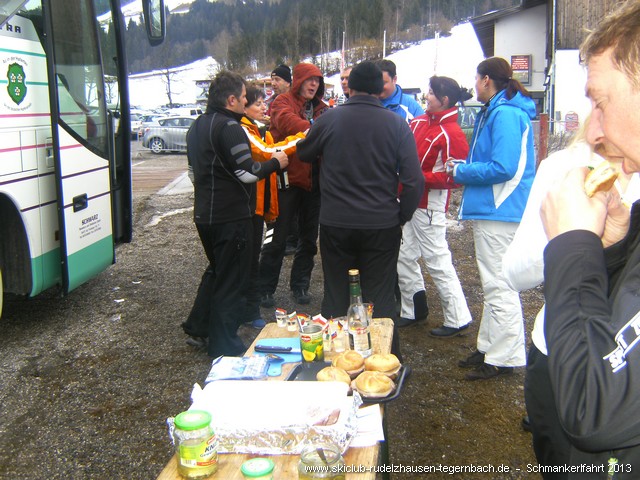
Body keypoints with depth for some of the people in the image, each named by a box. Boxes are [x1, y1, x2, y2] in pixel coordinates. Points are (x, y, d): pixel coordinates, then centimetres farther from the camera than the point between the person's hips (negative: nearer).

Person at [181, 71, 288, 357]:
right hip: (231, 217, -9)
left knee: (217, 269, 27)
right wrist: (275, 163, -6)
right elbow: (247, 173, -21)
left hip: (205, 214, 9)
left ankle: (198, 325, 33)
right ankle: (224, 348, 11)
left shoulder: (198, 126, 13)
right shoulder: (229, 127, -18)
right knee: (232, 280, 2)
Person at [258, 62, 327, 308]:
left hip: (313, 179, 6)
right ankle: (265, 288, 15)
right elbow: (287, 122, -26)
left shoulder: (321, 109, 13)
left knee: (309, 237, 14)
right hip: (287, 177, -6)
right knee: (278, 238, 2)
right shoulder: (283, 102, -5)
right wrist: (315, 130, -43)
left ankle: (300, 285, 28)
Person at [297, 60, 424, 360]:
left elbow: (304, 154, 15)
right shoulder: (396, 124, -5)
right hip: (382, 225, 0)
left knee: (335, 296, 15)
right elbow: (414, 180, -7)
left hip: (335, 224, 1)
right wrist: (401, 216, 6)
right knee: (380, 300, 10)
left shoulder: (329, 119, -3)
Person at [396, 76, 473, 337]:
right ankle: (411, 311, 30)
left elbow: (454, 176, -19)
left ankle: (457, 319, 13)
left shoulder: (452, 134, -16)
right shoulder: (419, 122, 7)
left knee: (437, 261, -1)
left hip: (429, 207, -8)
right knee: (404, 258, 15)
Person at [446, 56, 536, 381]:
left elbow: (503, 168, -25)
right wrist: (463, 166, 8)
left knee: (499, 286, -3)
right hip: (492, 209, 11)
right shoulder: (493, 112, 15)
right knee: (494, 284, 18)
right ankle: (489, 347, 32)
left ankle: (504, 359, 7)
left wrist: (461, 172, -13)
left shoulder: (505, 114, -17)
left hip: (499, 211, -11)